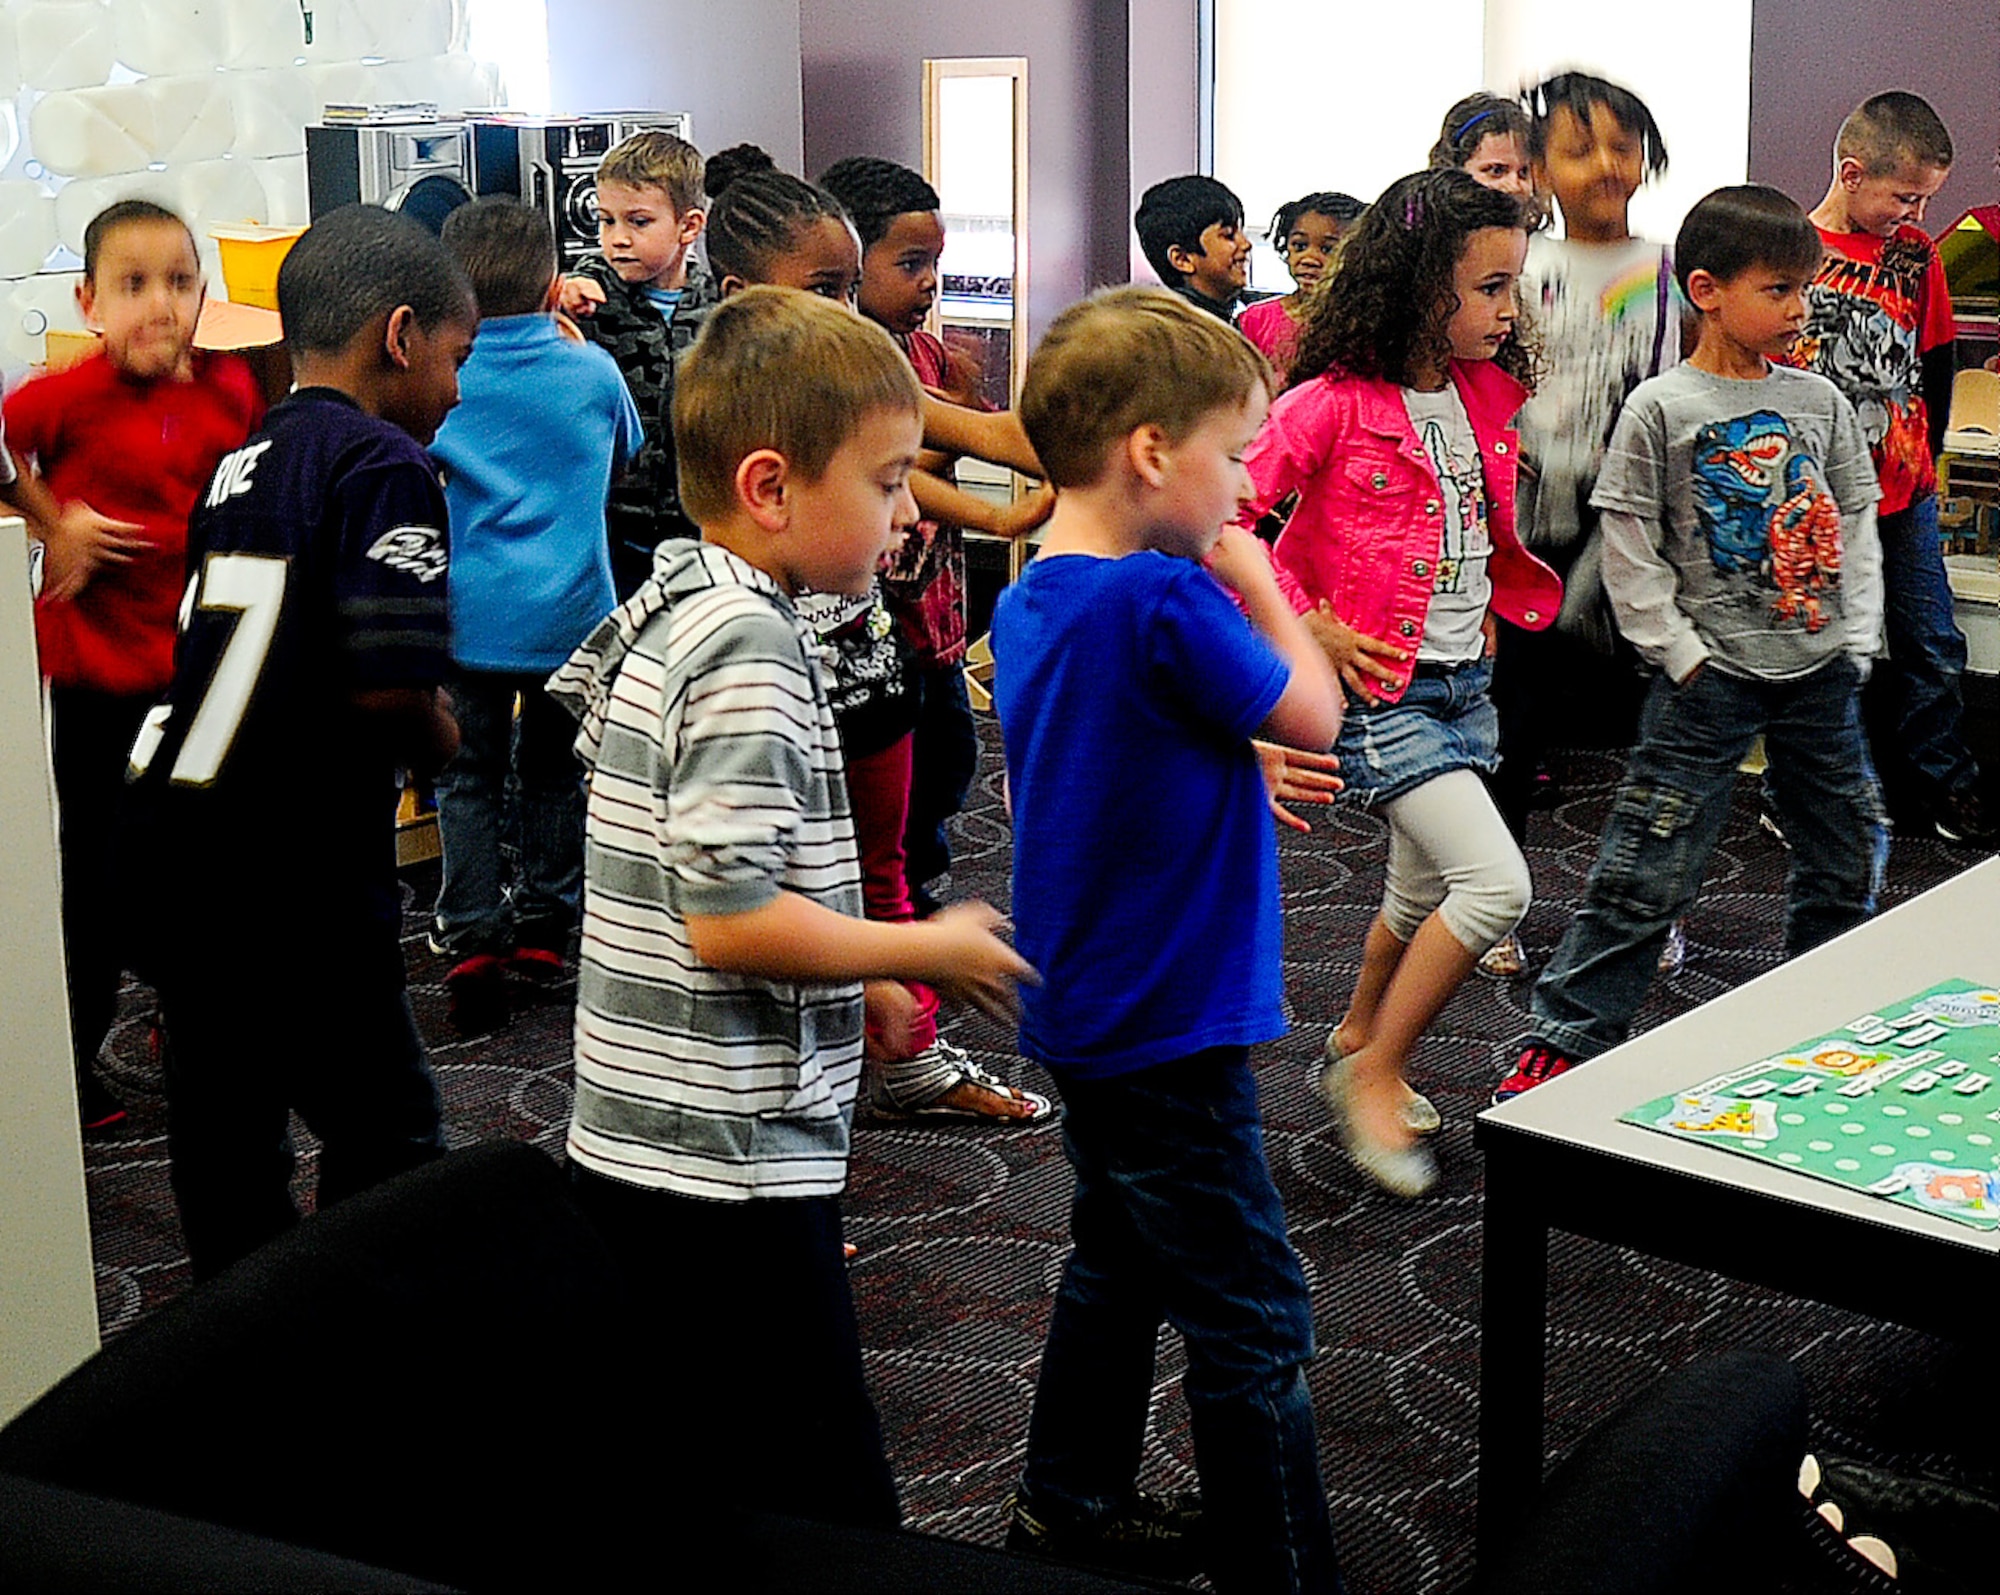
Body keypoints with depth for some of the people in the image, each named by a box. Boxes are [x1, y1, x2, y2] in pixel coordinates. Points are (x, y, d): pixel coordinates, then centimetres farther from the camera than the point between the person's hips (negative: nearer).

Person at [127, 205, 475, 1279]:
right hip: (302, 878, -8)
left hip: (178, 855, 8)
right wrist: (440, 744, -2)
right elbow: (391, 690, -23)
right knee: (389, 1147, 3)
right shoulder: (384, 464, -12)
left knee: (225, 1131, 17)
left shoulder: (236, 466, 13)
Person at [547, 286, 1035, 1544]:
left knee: (685, 1506, 19)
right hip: (734, 1170, -10)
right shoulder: (749, 651, -19)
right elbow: (731, 917, -26)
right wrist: (932, 952, -12)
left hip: (634, 1150, 10)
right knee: (830, 1520, -3)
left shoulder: (667, 610, 10)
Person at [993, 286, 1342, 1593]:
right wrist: (1260, 588, -2)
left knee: (1117, 1265, 25)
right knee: (1253, 1328, 1)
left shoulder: (1029, 603, 4)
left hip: (1086, 1009, 10)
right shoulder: (1167, 601, -25)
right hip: (1170, 1029, -10)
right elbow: (1315, 716, -13)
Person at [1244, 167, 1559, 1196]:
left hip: (1463, 678, 8)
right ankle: (1374, 1074, 1)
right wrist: (1309, 627, -17)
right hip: (1381, 687, -8)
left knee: (1425, 894, 20)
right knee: (1497, 883, -16)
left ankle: (1356, 1046, 44)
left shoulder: (1489, 396, 6)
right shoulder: (1334, 404, -17)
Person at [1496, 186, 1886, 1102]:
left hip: (1819, 670, 5)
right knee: (1652, 865, -5)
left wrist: (1857, 641, 4)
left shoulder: (1820, 403, 6)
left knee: (1847, 861, 14)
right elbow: (1629, 545, -8)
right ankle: (1565, 1037, 3)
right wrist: (1679, 651, -11)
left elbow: (1856, 526, 12)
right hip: (1711, 674, -5)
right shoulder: (1661, 408, -8)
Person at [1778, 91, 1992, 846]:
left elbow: (1935, 360, 16)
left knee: (1933, 646, 10)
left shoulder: (1916, 253, 5)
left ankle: (1940, 783, 24)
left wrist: (1926, 454, 14)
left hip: (1905, 490, 5)